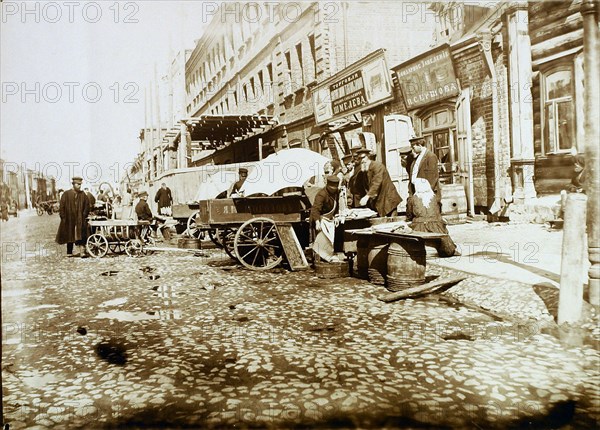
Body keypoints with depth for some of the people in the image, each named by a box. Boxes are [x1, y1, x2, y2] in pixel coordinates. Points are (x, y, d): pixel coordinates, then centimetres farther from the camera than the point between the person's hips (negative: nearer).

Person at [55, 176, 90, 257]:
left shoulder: (83, 195, 5)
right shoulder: (66, 194, -1)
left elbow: (87, 206, 8)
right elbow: (62, 207, -1)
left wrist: (84, 215, -2)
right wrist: (63, 217, -6)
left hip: (80, 220, 0)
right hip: (69, 220, 0)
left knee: (81, 235, -11)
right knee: (69, 236, 10)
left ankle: (82, 251, -14)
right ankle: (69, 252, 22)